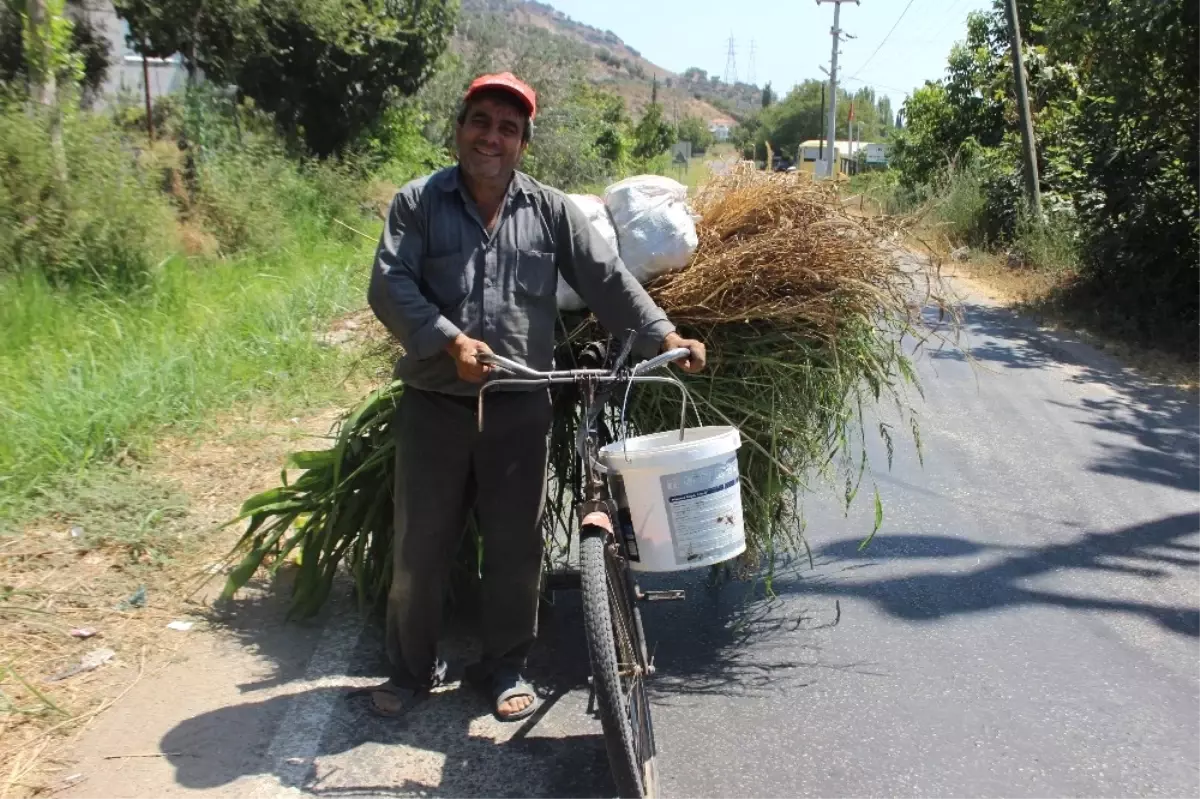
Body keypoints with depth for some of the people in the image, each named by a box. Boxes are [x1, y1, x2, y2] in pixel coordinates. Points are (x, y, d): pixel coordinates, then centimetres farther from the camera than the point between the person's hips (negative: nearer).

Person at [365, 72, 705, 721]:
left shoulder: (550, 210, 7)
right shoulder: (417, 203, 3)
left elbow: (607, 278, 2)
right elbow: (390, 286, -8)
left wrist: (664, 336, -10)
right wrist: (451, 342, -21)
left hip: (519, 408, 1)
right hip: (433, 405, -1)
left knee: (515, 546, 9)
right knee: (419, 546, 9)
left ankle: (504, 668, 29)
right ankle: (411, 670, 29)